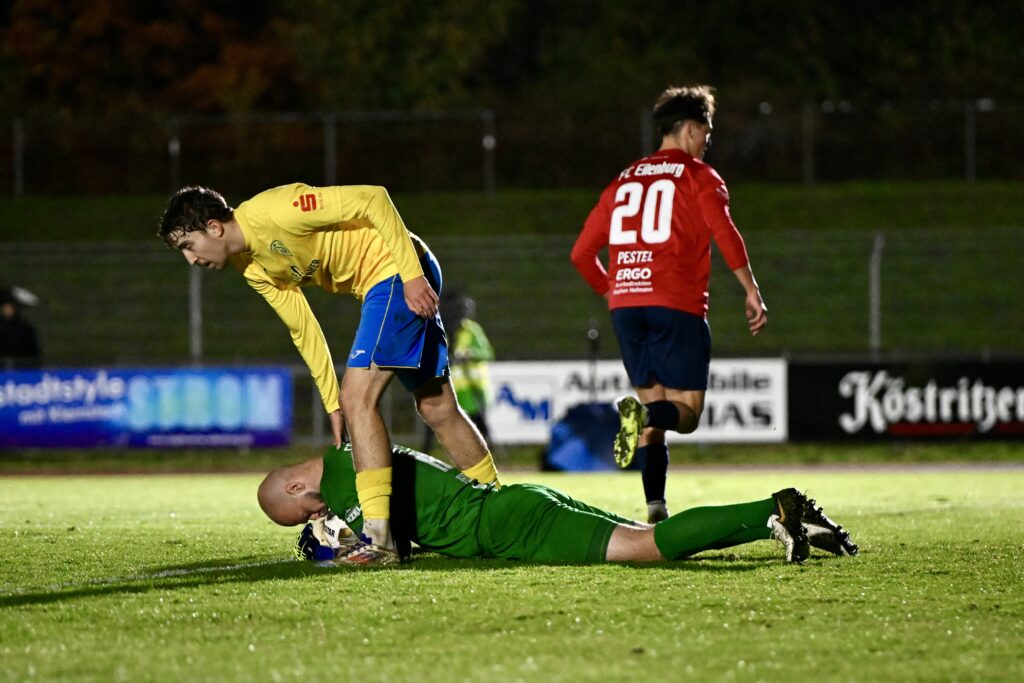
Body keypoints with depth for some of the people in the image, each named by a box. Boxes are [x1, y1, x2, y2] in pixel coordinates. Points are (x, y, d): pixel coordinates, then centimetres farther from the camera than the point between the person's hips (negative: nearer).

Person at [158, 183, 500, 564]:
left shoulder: (271, 212, -23)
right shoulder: (251, 269, 5)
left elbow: (373, 199, -24)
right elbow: (303, 330, 13)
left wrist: (412, 274, -24)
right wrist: (332, 403, 11)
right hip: (383, 284, 10)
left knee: (358, 397, -17)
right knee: (436, 408, 15)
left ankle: (377, 540, -20)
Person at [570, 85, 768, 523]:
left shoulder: (624, 180, 19)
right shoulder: (699, 176, 4)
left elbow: (582, 253, 19)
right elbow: (724, 232, -14)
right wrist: (751, 290, -13)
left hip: (626, 305, 5)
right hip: (678, 306, -5)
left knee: (655, 409, 13)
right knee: (686, 412, -2)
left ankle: (655, 508, 0)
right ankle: (642, 416, -36)